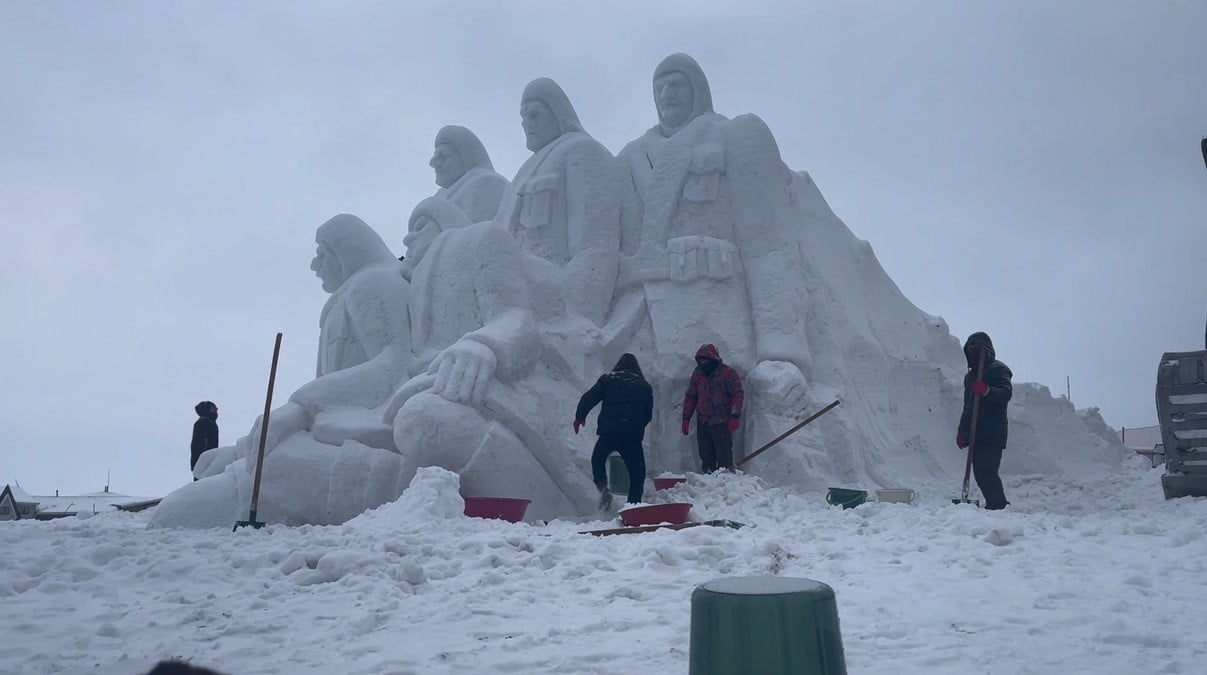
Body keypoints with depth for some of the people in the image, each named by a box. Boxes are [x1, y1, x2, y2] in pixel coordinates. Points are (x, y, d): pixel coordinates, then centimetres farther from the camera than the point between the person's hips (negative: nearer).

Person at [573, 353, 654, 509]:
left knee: (597, 461, 21)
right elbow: (649, 415, 22)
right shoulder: (645, 386, 19)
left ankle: (603, 489, -2)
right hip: (633, 435, 1)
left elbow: (589, 398, 7)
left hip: (609, 431, -1)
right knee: (637, 472, 9)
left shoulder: (607, 379, 13)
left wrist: (579, 416, 18)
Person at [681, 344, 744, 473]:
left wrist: (735, 417, -15)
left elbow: (737, 395, -6)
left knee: (724, 457, -7)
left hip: (722, 423, -5)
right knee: (706, 456, 9)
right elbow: (690, 397, 16)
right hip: (702, 423, 5)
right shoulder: (697, 374, 12)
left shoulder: (728, 373, -4)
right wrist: (686, 418, 11)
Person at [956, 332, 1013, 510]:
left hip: (992, 435, -9)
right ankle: (1000, 506, 14)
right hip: (974, 434, 9)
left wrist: (987, 391, -38)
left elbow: (1006, 394, -20)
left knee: (987, 473, -15)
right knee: (981, 475, 7)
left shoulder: (998, 369, -2)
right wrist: (961, 430, 24)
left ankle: (998, 506, -12)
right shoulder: (970, 375, 24)